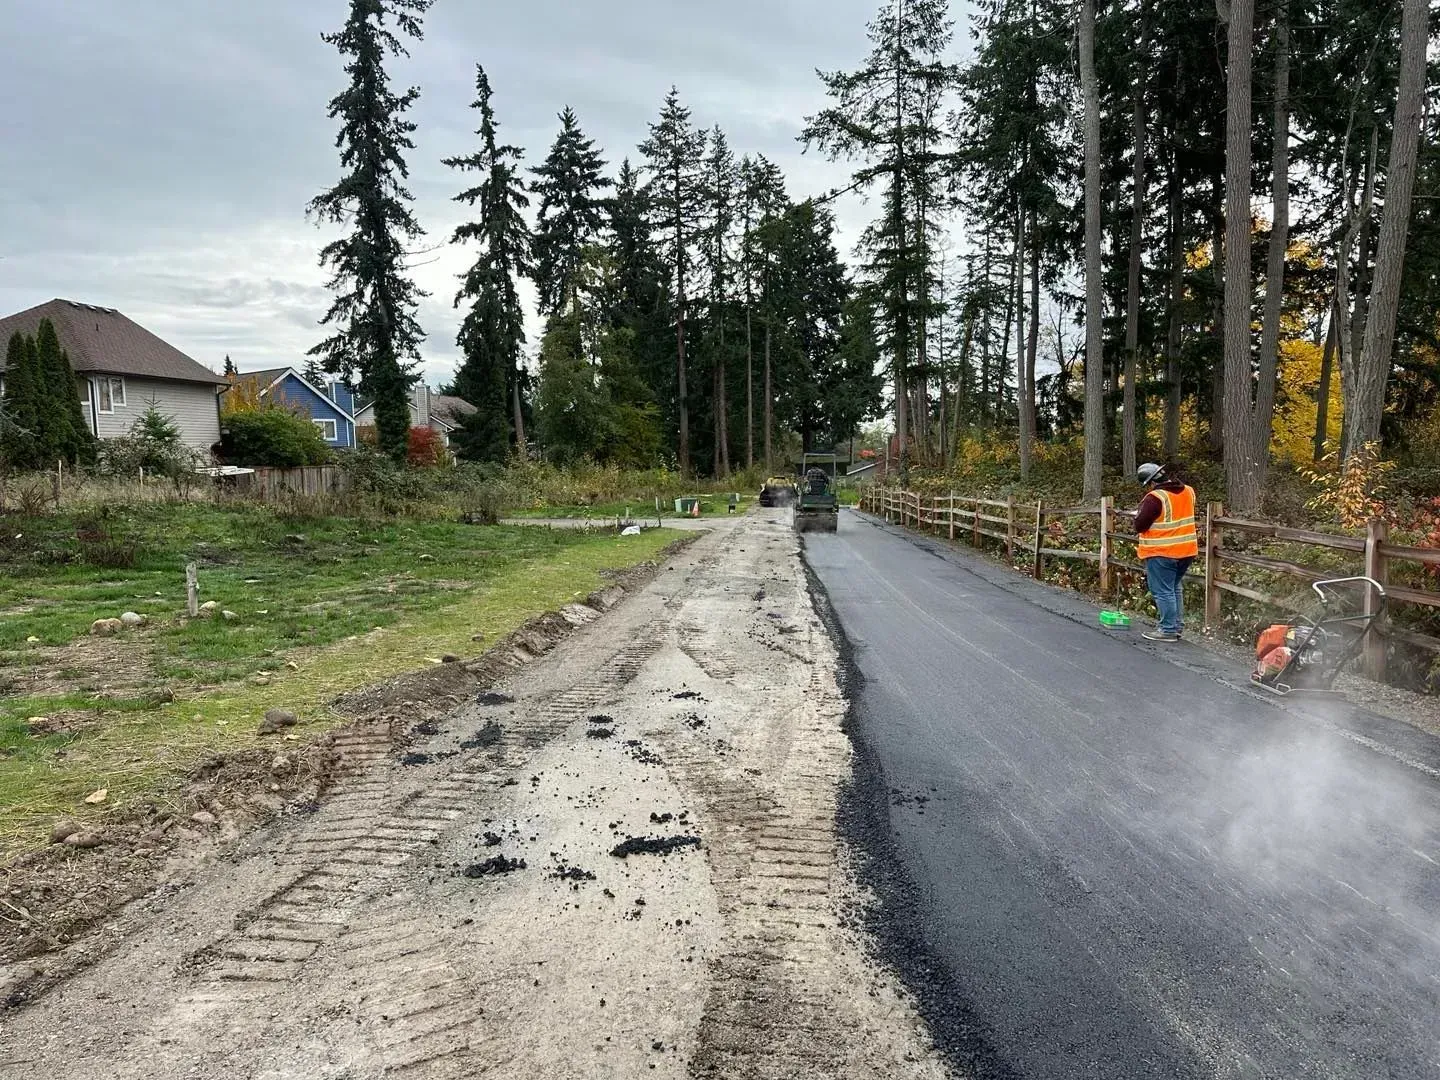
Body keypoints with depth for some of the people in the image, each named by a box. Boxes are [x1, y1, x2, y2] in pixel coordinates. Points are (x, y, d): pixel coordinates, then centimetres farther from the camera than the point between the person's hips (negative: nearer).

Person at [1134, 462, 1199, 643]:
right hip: (1187, 551, 8)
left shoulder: (1155, 498, -20)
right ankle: (1178, 626, 26)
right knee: (1175, 588, 20)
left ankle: (1168, 630, 2)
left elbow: (1140, 525, -16)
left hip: (1161, 553, -8)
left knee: (1163, 592, 0)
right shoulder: (1188, 491, 4)